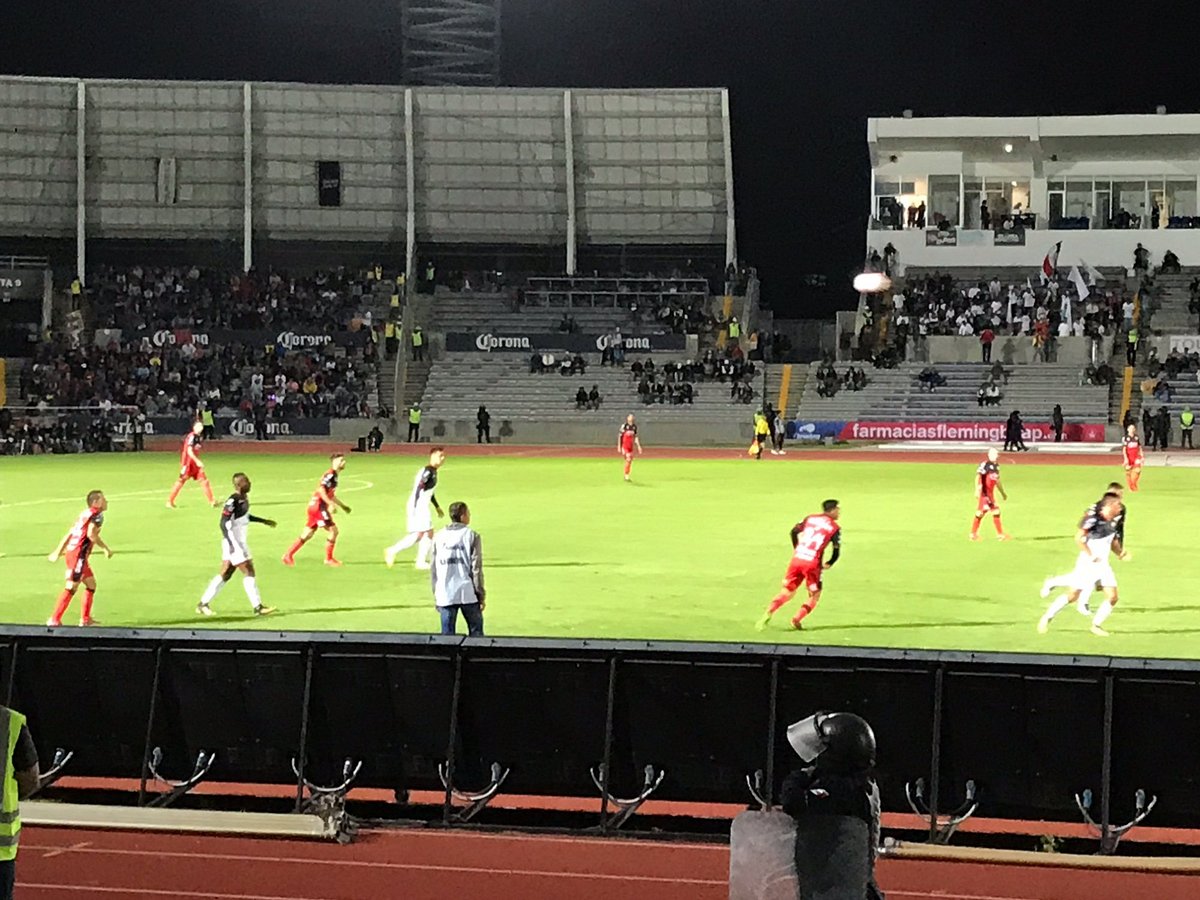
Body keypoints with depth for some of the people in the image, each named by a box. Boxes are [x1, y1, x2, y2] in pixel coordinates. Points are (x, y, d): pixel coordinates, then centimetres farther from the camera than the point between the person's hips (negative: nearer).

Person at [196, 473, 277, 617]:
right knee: (248, 571, -7)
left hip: (240, 542, 9)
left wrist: (264, 521, 31)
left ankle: (203, 604, 19)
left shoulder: (244, 498, 9)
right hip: (233, 542, -9)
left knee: (225, 575, 13)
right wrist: (230, 544, -26)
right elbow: (224, 523, -21)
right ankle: (257, 607, -2)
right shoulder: (232, 501, -19)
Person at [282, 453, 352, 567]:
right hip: (318, 506, -10)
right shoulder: (330, 474, -12)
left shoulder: (334, 476, 18)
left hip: (315, 506, 10)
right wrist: (331, 504, -28)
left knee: (307, 534, 11)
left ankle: (288, 555, 13)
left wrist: (342, 506, 31)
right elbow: (321, 489, -24)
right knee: (333, 530, -7)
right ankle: (329, 559, 1)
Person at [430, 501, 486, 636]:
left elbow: (433, 569, 8)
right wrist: (481, 594, 0)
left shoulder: (439, 537, 6)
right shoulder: (472, 536, -4)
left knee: (447, 635, 5)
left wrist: (435, 595, 15)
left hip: (445, 595, 3)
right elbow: (476, 567, -6)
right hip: (468, 594, -3)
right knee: (476, 633, 8)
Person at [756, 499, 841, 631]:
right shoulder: (835, 528, 2)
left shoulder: (810, 519, 13)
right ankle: (797, 620, -2)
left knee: (787, 591, 11)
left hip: (797, 559, 4)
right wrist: (829, 565, 13)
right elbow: (837, 551, -4)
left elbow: (794, 531, 8)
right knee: (814, 595, 14)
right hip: (813, 563, -4)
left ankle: (768, 614, -11)